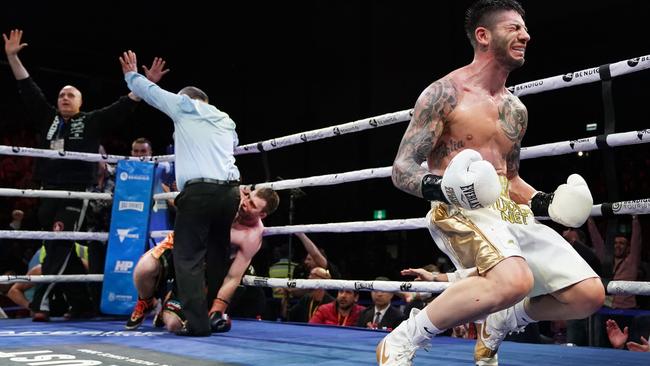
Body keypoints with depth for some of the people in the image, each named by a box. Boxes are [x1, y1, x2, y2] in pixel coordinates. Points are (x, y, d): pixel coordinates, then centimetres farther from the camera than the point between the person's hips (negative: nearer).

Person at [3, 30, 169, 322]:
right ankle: (81, 303, 15)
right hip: (49, 192, 4)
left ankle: (40, 303, -13)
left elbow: (123, 107, 2)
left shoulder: (92, 121, 8)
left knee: (59, 248, -12)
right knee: (60, 251, 6)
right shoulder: (49, 118, 16)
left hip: (77, 193, -4)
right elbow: (28, 90, 14)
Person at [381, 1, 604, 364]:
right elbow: (402, 169, -6)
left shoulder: (517, 110, 20)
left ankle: (498, 325, 23)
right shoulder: (444, 94, -2)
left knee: (588, 295, -1)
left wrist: (546, 202, 10)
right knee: (515, 281, -36)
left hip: (513, 214, 8)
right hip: (461, 211, -7)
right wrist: (441, 186, -26)